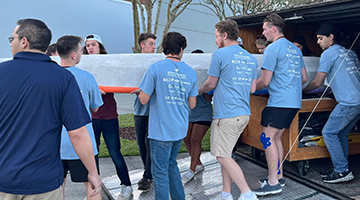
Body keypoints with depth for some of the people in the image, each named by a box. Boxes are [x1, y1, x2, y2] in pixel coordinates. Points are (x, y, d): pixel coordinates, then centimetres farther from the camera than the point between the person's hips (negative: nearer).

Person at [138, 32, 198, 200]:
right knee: (171, 164, 22)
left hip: (161, 129, -6)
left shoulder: (155, 68, -11)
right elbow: (192, 104, 8)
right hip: (180, 129, 6)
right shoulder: (190, 72, 3)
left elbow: (144, 99, -10)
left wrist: (140, 92, 11)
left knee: (160, 171, 4)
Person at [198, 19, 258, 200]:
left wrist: (199, 91, 19)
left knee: (223, 156, -2)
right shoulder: (251, 58, 14)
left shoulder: (220, 54, -8)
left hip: (226, 114, -8)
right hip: (244, 114, 8)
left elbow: (211, 84, -2)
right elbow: (252, 89, 17)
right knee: (225, 153, 16)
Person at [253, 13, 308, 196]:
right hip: (294, 101, 9)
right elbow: (304, 78, 21)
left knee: (267, 137, -7)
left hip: (279, 101, -9)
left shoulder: (273, 48, -9)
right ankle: (279, 176, 21)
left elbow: (264, 81, -12)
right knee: (276, 137, 15)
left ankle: (273, 183, -7)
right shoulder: (295, 49, 18)